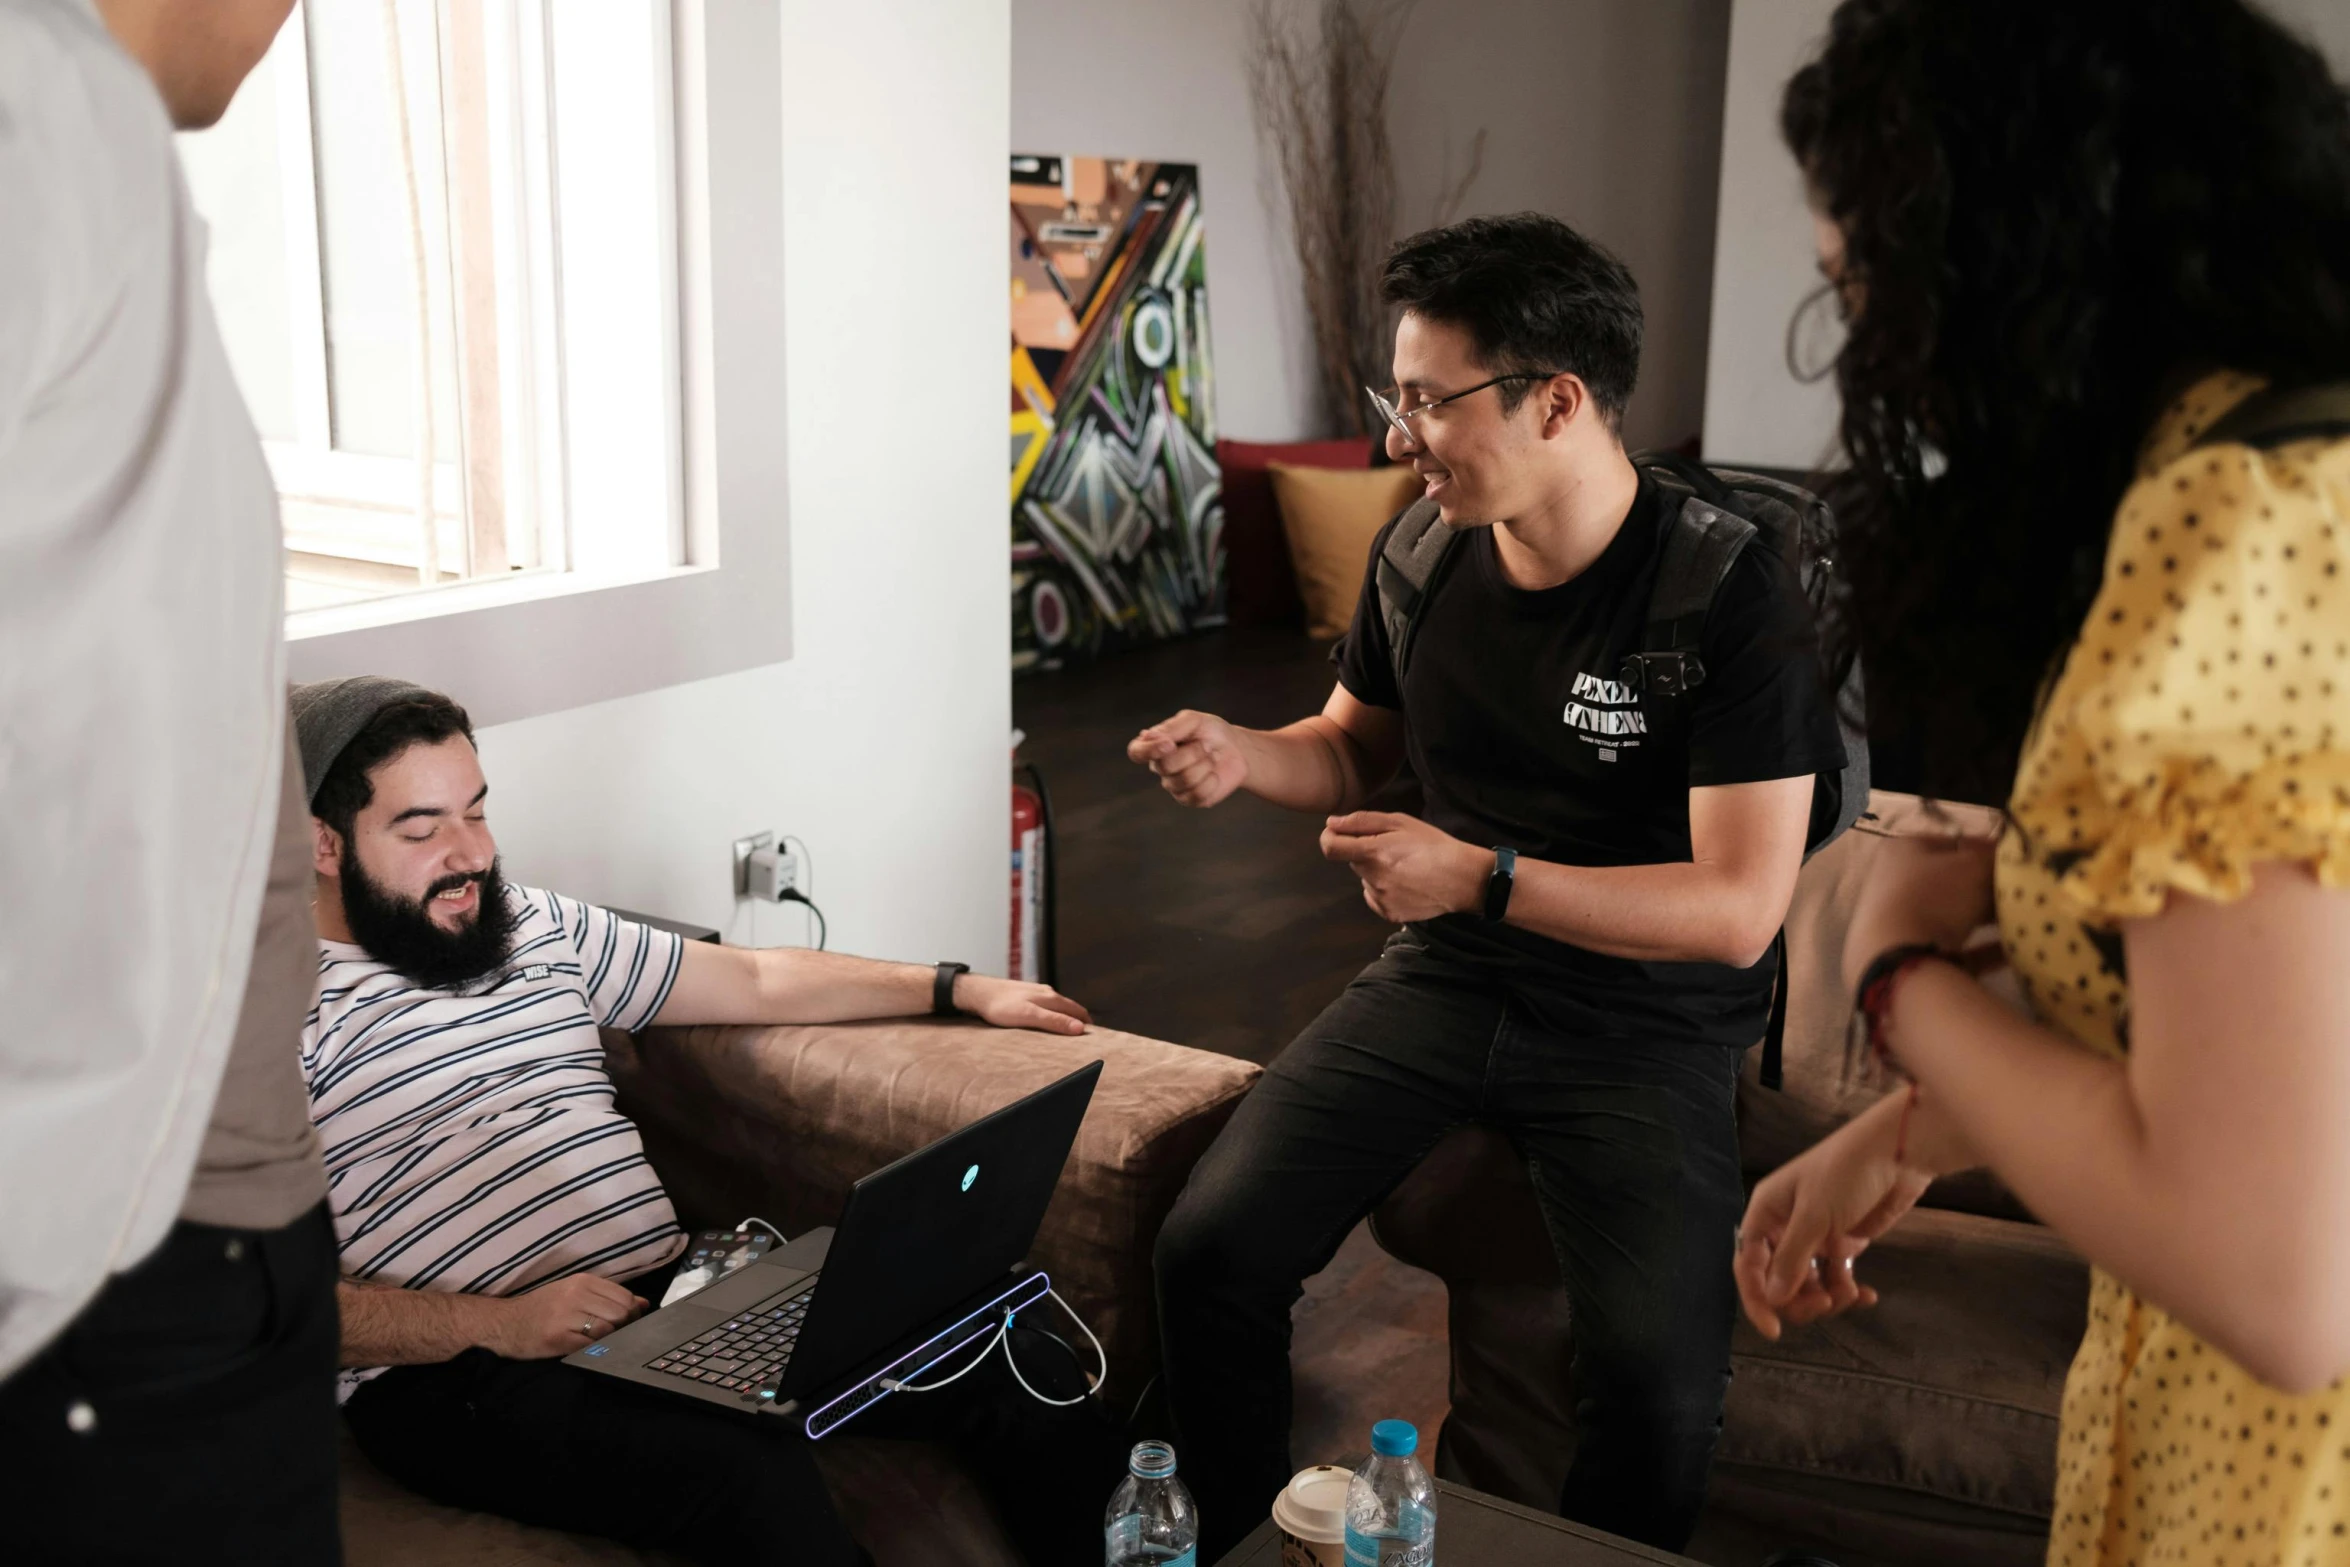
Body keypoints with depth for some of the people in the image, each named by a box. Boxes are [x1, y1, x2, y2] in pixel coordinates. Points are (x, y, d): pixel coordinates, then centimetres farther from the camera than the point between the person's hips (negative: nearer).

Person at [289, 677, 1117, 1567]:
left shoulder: (539, 926, 18)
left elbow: (757, 981, 27)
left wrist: (960, 989, 26)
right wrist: (493, 1323, -20)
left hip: (675, 1289, 6)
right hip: (458, 1373, -6)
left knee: (1032, 1375, -12)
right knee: (759, 1479, -37)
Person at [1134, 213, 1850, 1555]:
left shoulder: (1736, 591, -16)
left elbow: (1740, 910, -18)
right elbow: (1360, 745, 19)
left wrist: (1482, 877, -26)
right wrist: (1240, 755, -3)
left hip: (1648, 1021, -4)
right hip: (1443, 979, 5)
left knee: (1660, 1380, -25)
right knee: (1209, 1251, -14)